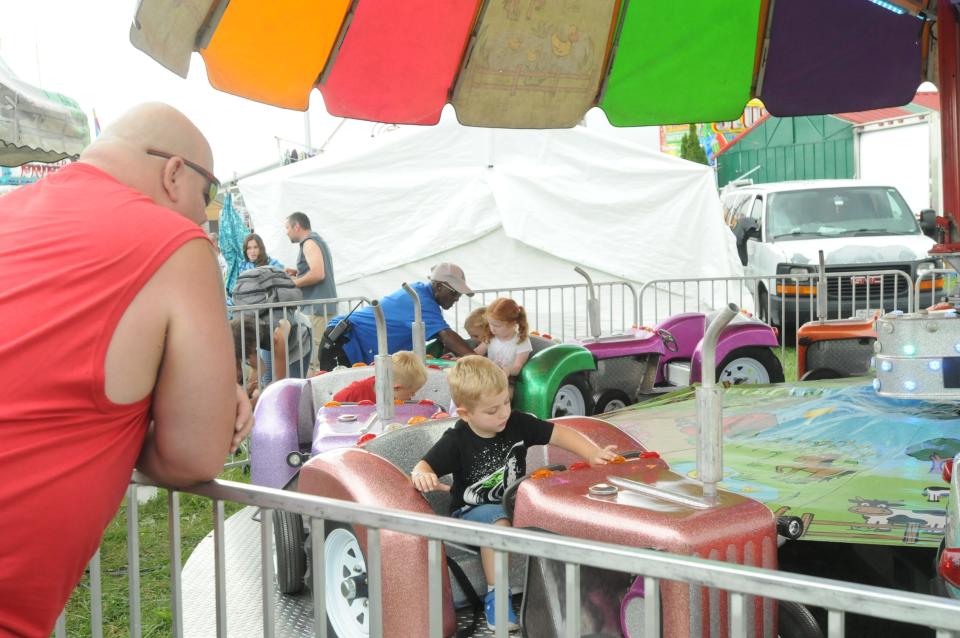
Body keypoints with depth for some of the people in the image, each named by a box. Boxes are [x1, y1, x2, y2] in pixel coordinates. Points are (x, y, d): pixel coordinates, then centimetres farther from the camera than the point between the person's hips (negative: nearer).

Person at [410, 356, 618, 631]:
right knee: (498, 520, -36)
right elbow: (424, 466, -18)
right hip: (472, 512, -4)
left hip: (515, 504, 4)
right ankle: (495, 595, -24)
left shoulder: (517, 423, -7)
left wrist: (593, 453, -16)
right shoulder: (456, 441, -15)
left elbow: (559, 433, -3)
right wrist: (422, 476, -43)